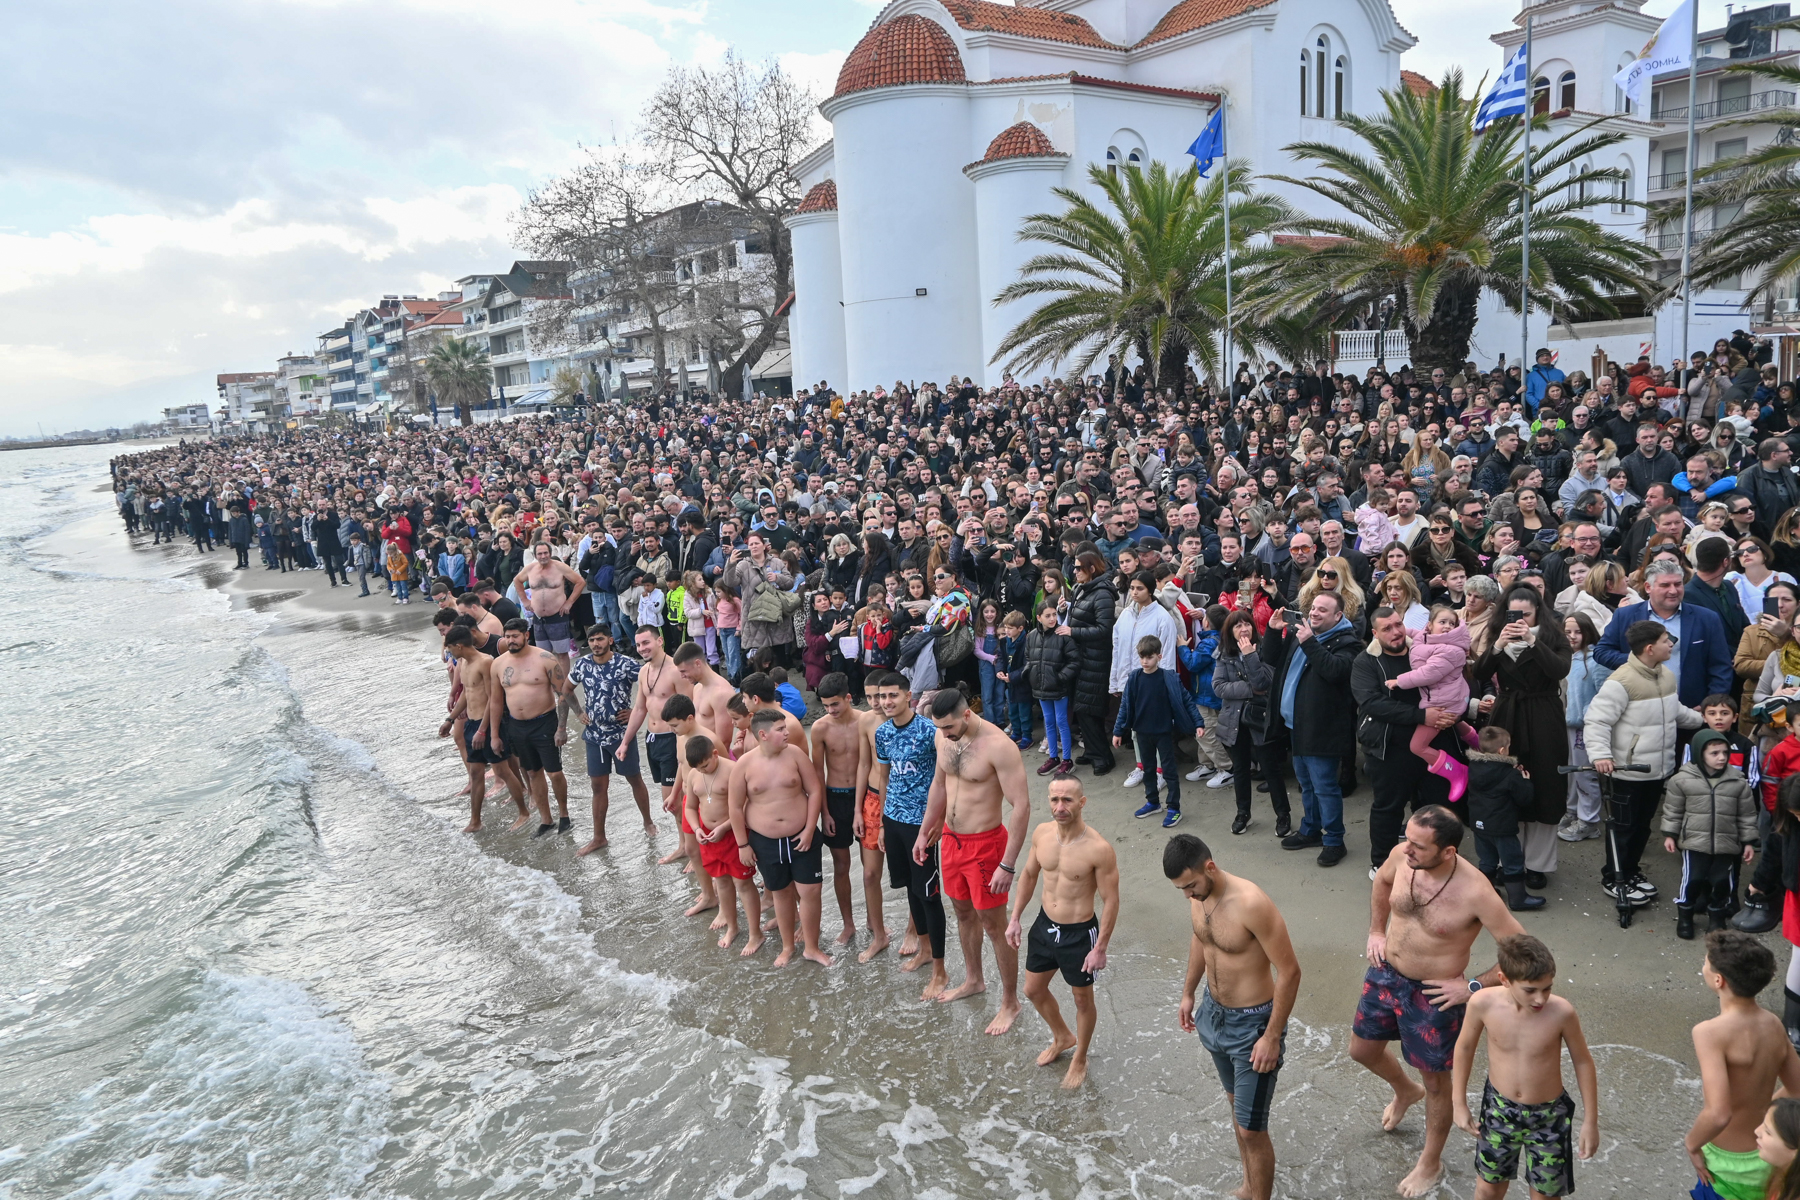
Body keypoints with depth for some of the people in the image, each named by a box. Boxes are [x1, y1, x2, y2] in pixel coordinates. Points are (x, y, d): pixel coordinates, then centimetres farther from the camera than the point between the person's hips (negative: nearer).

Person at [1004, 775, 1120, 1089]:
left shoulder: (1099, 849, -27)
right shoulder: (1041, 833, -9)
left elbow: (1110, 901, -18)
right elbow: (1028, 875, 7)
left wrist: (1100, 948, -15)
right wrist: (1015, 918, 8)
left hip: (1079, 933, -6)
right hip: (1045, 925, 6)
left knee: (1083, 999, 17)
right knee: (1033, 990, 23)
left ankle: (1080, 1059, 43)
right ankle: (1062, 1038, 51)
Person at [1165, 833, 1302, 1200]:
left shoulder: (1252, 904, -32)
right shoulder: (1197, 896, -8)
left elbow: (1289, 972, -25)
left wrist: (1272, 1036, -20)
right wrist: (1188, 993, 20)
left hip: (1252, 1024, -8)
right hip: (1214, 1014, 8)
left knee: (1251, 1129, 0)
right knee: (1237, 1102, 26)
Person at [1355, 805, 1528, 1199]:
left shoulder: (1475, 893, -31)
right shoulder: (1402, 856, -16)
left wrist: (1473, 987, -20)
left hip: (1434, 995, -5)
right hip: (1385, 976, 6)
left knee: (1435, 1080, 16)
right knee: (1361, 1049, 24)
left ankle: (1431, 1164, 40)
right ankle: (1405, 1091, 58)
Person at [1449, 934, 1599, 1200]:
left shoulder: (1561, 1012, -27)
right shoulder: (1483, 1003, -24)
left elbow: (1583, 1062, -9)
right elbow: (1464, 1047, -5)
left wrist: (1590, 1121, -2)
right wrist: (1459, 1103, 1)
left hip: (1548, 1116, -1)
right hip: (1499, 1108, 1)